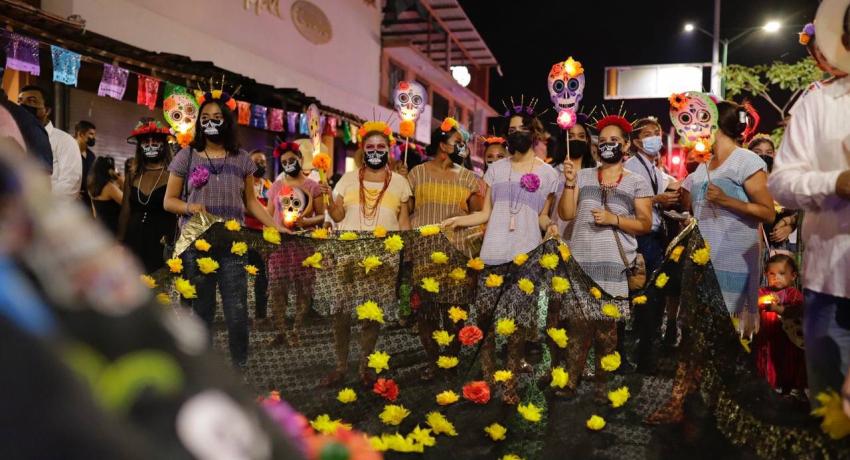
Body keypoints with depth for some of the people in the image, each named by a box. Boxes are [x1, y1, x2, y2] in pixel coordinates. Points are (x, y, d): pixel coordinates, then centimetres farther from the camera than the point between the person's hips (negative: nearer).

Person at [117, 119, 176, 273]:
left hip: (161, 242, -4)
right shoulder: (133, 175, 10)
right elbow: (125, 212, 13)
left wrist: (172, 244, -11)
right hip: (133, 241, 4)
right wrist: (119, 243, 9)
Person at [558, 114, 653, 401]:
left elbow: (645, 224, 3)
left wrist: (614, 219, -11)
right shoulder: (583, 176, 12)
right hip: (581, 263, 2)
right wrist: (569, 183, -7)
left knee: (608, 327, -2)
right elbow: (566, 214, 5)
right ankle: (570, 382, 8)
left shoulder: (637, 183, 7)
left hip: (615, 265, -1)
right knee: (578, 324, 0)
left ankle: (602, 383, 10)